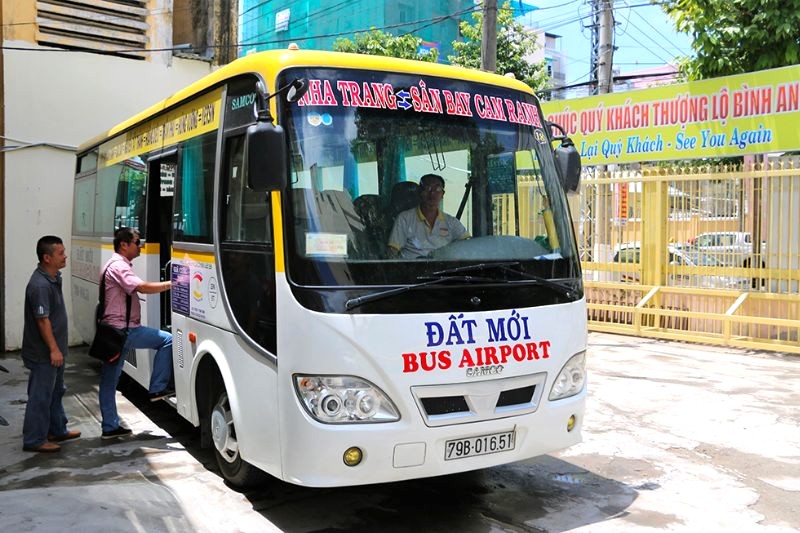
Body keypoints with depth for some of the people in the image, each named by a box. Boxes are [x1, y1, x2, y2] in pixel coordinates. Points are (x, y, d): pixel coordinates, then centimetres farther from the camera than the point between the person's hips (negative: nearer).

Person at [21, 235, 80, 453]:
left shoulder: (53, 278, 7)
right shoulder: (40, 285, -24)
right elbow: (42, 320, -24)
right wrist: (53, 349, -22)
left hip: (55, 349, 10)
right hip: (43, 353, -10)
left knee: (56, 392, 20)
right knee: (41, 395, 0)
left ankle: (57, 430, 33)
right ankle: (34, 440, 10)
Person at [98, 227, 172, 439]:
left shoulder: (116, 266, 21)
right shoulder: (118, 266, -14)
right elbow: (142, 287, -28)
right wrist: (171, 284, -25)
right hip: (122, 331, -11)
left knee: (109, 380, 11)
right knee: (167, 339, -7)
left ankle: (110, 427, 18)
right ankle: (158, 388, -2)